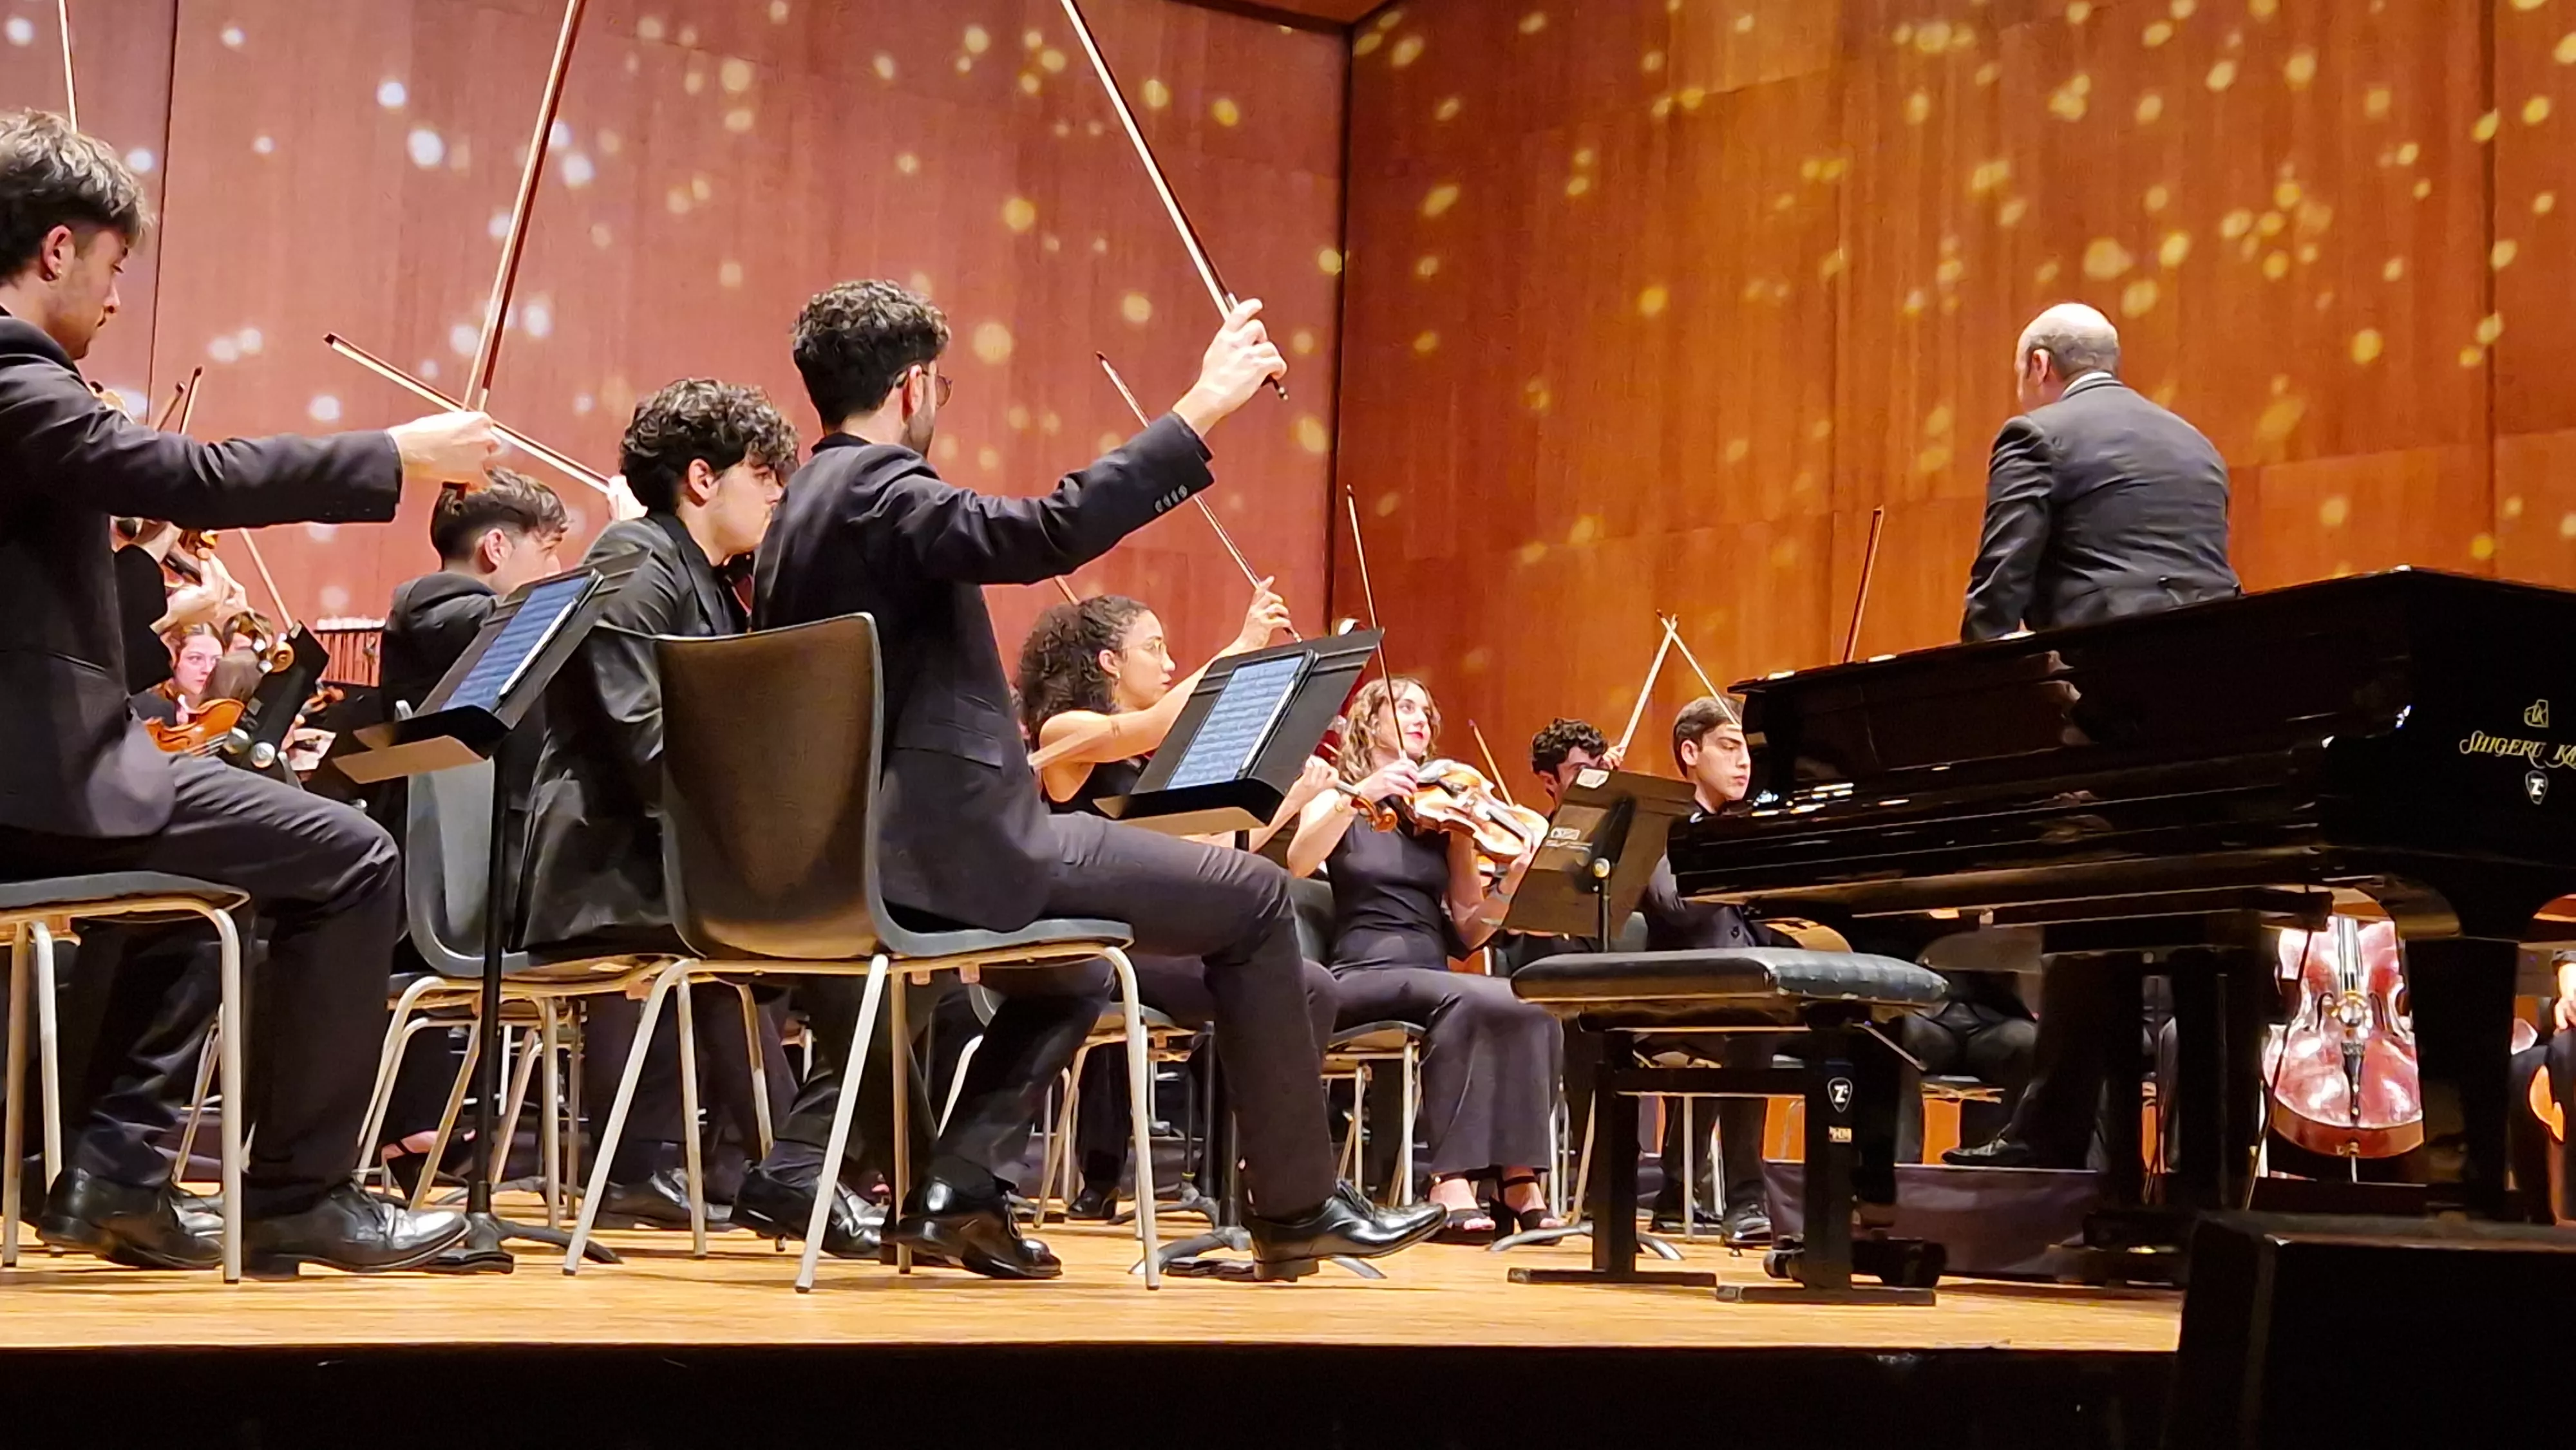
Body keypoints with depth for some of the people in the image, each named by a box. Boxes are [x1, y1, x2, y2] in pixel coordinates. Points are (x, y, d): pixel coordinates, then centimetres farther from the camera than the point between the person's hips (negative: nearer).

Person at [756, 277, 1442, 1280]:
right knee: (1252, 899, -1)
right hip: (951, 846, -10)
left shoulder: (803, 509, 16)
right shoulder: (881, 493, -14)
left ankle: (956, 1194, 18)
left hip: (860, 849, 11)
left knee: (1072, 971, 34)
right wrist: (1202, 407, -26)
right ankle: (1296, 1210, 6)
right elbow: (1054, 530, -31)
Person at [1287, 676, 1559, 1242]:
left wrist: (1509, 885, -5)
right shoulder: (1337, 801, 10)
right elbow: (1298, 864, -13)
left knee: (1534, 1013, -28)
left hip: (1435, 978, 4)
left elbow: (1466, 934, 14)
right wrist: (1358, 796, -24)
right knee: (1467, 999, -35)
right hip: (1363, 978, -4)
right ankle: (1452, 1183, -35)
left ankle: (1518, 1178, -29)